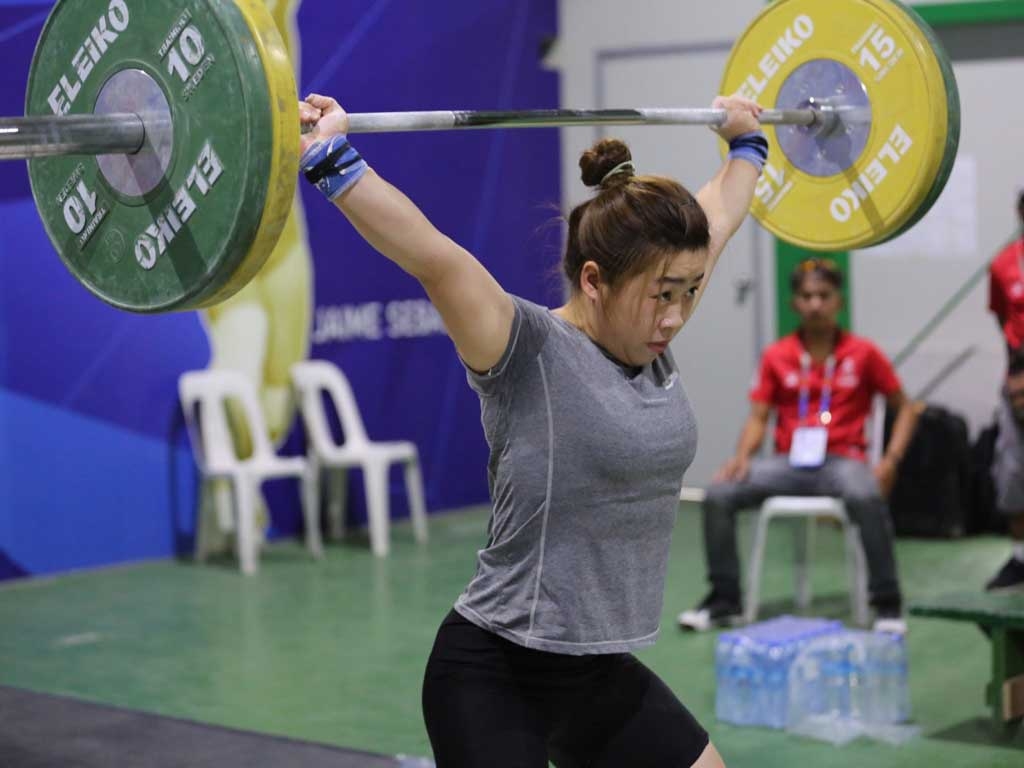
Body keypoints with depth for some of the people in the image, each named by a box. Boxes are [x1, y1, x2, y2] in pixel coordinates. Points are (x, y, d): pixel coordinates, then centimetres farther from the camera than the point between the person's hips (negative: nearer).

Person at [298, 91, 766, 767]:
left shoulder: (651, 344, 4)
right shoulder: (529, 354, -17)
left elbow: (718, 220, 19)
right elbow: (434, 260, -32)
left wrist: (746, 141, 31)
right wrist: (328, 156, -40)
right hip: (495, 678, -8)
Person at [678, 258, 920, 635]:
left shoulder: (863, 353, 1)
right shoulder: (776, 356, 6)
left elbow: (904, 408, 8)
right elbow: (758, 417, 7)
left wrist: (890, 460, -6)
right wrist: (742, 456, -13)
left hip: (841, 462, -3)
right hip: (788, 462, 3)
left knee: (867, 498, -38)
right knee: (719, 494, -20)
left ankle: (888, 604, -23)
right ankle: (724, 600, -3)